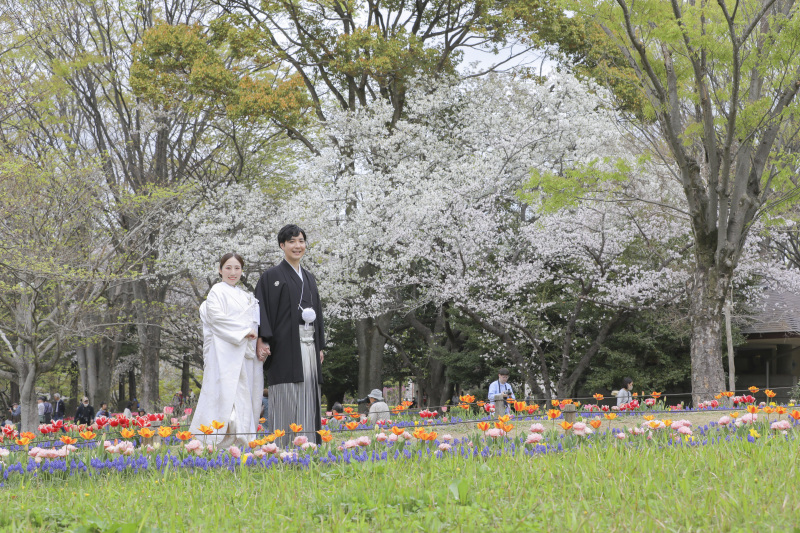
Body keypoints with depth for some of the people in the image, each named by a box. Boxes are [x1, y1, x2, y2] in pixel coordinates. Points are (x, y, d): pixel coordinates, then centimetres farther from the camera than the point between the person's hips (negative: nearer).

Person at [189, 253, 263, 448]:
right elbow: (216, 316, -14)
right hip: (224, 352, -7)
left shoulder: (245, 296, 22)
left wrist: (253, 333, 5)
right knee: (224, 390, -13)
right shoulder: (217, 291, -1)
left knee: (243, 393, 3)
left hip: (244, 352, 7)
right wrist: (243, 331, -15)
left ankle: (241, 436, 3)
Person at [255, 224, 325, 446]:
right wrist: (262, 341, -17)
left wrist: (320, 346, 17)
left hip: (309, 344, 6)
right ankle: (283, 447, -8)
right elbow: (263, 309, -7)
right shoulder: (272, 276, 0)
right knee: (286, 396, -10)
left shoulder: (309, 278, 20)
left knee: (308, 397, 4)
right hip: (286, 344, -6)